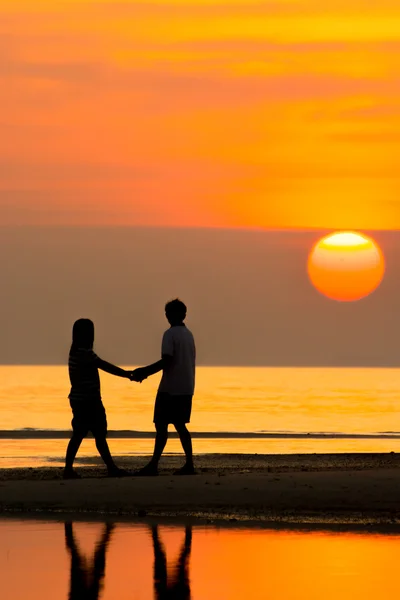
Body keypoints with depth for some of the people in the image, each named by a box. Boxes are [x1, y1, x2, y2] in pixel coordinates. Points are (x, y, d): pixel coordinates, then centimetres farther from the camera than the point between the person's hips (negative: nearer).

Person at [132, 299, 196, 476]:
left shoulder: (170, 334, -11)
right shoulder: (189, 335, 16)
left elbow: (166, 361, -19)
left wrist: (144, 371, -13)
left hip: (170, 388, -8)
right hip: (186, 388, 8)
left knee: (161, 425, -7)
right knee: (180, 425, 12)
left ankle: (153, 465, -11)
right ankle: (189, 464, 7)